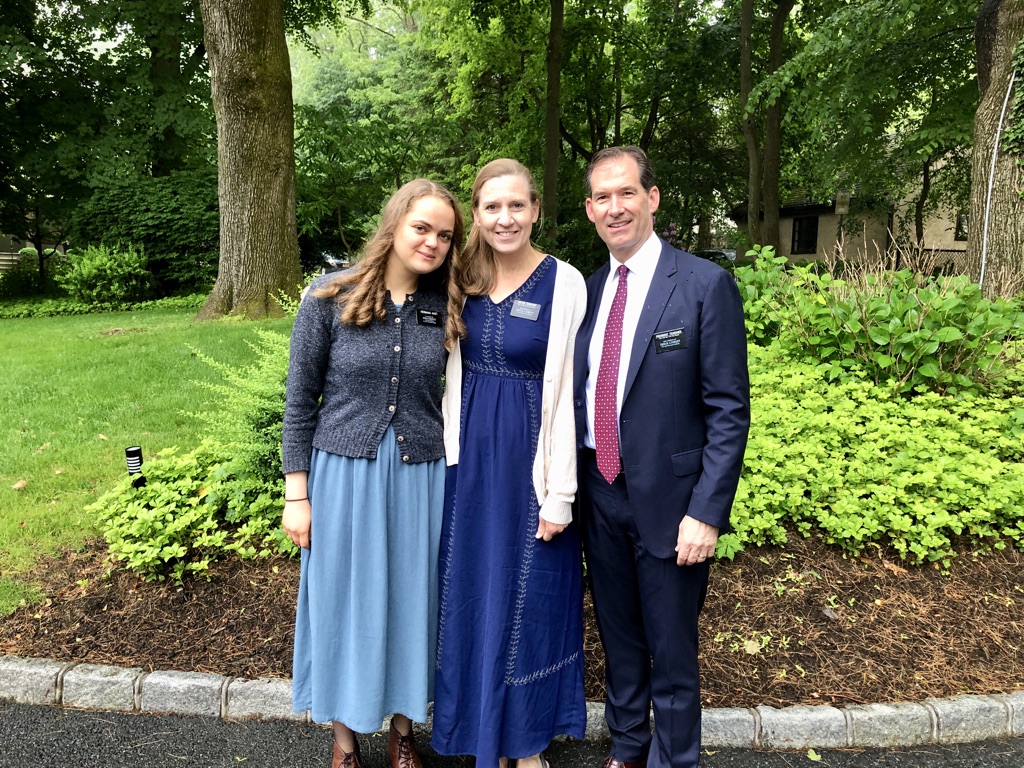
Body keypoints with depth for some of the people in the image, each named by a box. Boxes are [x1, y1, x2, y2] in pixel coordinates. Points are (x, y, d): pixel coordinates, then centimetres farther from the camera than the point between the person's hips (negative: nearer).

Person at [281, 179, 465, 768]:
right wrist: (297, 493, -4)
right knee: (345, 602, 13)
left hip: (421, 477, 2)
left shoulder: (448, 309, -1)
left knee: (412, 602, 14)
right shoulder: (331, 297, -8)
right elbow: (301, 399, -4)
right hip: (345, 471, -2)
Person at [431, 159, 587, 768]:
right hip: (469, 459, 4)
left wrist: (559, 494, -11)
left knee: (529, 596, 11)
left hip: (531, 459, -4)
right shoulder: (463, 279, 3)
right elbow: (449, 376, 8)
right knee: (474, 592, 15)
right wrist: (452, 453, 3)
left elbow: (566, 391, -11)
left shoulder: (564, 283, -10)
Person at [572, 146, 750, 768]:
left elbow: (730, 410, -12)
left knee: (671, 653, 11)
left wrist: (707, 512, -17)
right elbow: (580, 395, 10)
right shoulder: (589, 290, 6)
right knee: (618, 640, 22)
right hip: (600, 495, 5)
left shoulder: (706, 285, -10)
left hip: (668, 500, -5)